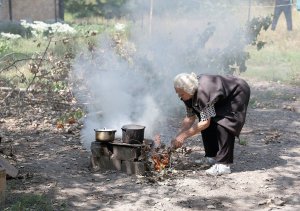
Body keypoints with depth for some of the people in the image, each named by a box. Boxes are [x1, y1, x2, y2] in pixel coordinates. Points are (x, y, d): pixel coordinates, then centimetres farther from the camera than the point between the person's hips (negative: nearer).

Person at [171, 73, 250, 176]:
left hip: (238, 93, -8)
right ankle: (212, 156, 17)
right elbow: (190, 117, -3)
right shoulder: (190, 94, -13)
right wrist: (178, 137, -11)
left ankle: (223, 164, -21)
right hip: (222, 99, 8)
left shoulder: (203, 92, -39)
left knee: (222, 124, -23)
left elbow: (205, 122, -35)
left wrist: (184, 135, -31)